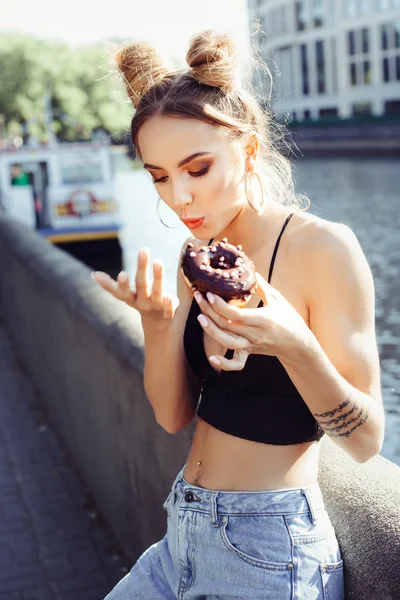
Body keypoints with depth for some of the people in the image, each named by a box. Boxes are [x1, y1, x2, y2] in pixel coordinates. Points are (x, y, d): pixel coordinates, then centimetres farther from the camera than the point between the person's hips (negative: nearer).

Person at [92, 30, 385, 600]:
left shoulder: (322, 246, -16)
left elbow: (366, 439, -15)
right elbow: (173, 415, 1)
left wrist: (293, 345, -32)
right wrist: (157, 320, -17)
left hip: (269, 552, -6)